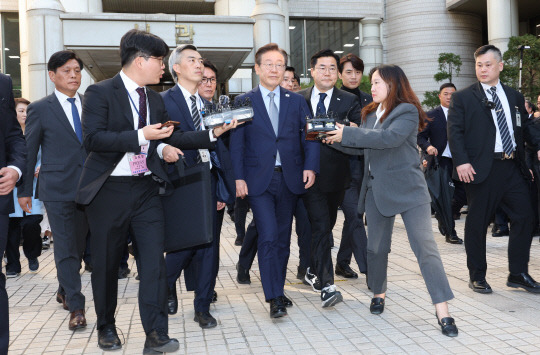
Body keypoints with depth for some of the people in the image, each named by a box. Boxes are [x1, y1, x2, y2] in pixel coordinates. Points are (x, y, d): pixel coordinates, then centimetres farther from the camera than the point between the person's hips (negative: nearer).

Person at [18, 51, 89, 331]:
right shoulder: (40, 109, 1)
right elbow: (28, 151, 3)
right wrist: (24, 190, 2)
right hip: (57, 189, -4)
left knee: (79, 245, 13)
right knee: (65, 248, -2)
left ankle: (64, 291, 33)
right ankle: (76, 306, 3)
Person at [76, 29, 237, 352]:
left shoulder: (155, 100, 13)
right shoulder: (100, 93, -7)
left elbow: (171, 138, 19)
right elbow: (92, 138, -18)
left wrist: (213, 133, 12)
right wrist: (140, 136, -23)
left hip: (146, 189, 5)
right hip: (110, 190, -4)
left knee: (154, 259, -4)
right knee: (106, 263, 9)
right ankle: (106, 328, 29)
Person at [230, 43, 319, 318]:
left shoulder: (296, 101, 11)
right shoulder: (244, 102, 4)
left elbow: (309, 136, 6)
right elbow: (237, 143, 0)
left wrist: (310, 166, -10)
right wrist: (238, 177, -9)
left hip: (290, 179, 3)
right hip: (259, 179, -3)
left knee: (283, 238, 10)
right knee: (268, 237, -10)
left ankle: (278, 289, 24)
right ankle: (274, 298, -6)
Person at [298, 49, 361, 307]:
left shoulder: (350, 101, 6)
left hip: (336, 174, 2)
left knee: (326, 225, 15)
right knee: (320, 227, -10)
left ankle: (313, 272, 35)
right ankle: (326, 285, -10)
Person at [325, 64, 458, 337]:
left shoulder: (408, 112, -9)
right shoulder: (370, 113, 14)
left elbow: (390, 138, -25)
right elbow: (362, 144, 16)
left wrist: (347, 134, -21)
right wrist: (335, 137, 2)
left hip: (408, 189, -6)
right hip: (377, 189, 6)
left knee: (425, 247, -10)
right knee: (376, 246, 11)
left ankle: (442, 311, -7)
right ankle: (379, 292, 31)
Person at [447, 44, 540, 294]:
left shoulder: (514, 97, 16)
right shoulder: (463, 98, 2)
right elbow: (454, 131, -6)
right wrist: (461, 161, -18)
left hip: (513, 168, 5)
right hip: (482, 169, -4)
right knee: (477, 224, 2)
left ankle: (518, 274, 18)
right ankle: (477, 276, 16)